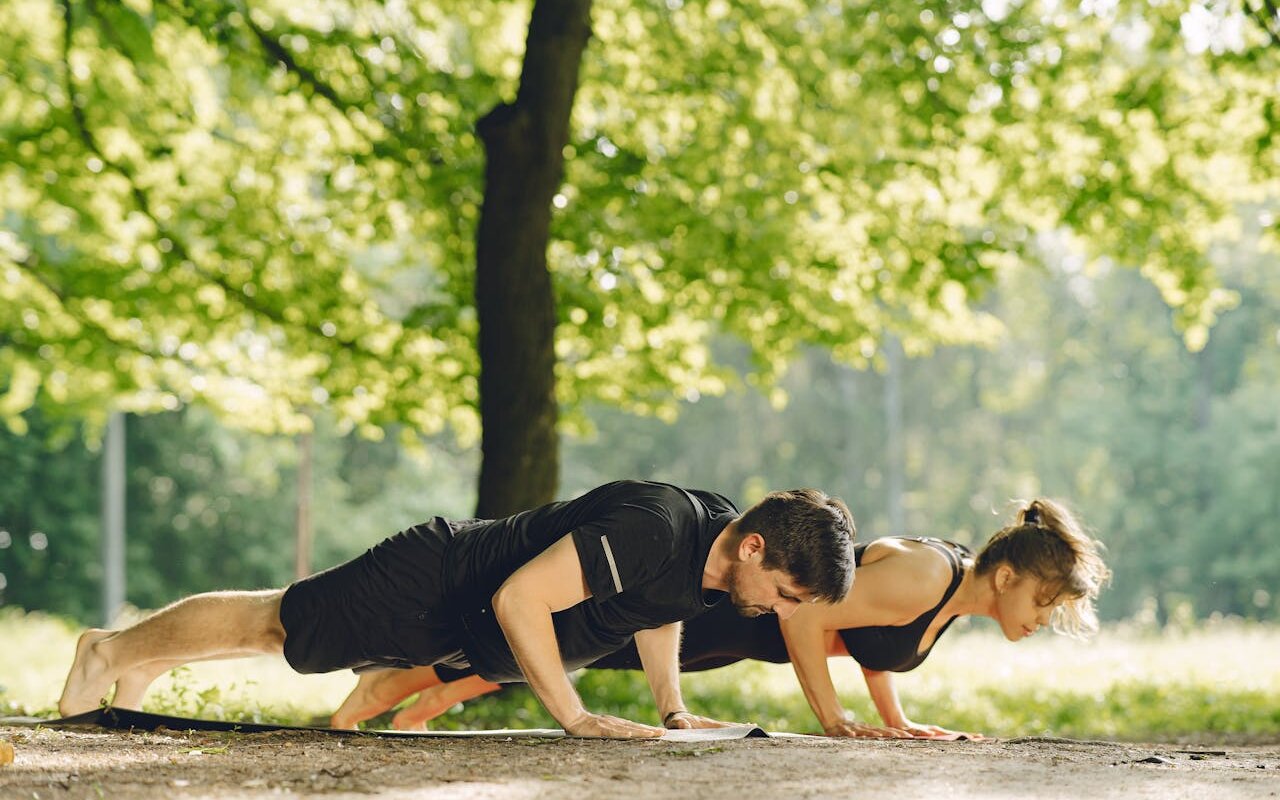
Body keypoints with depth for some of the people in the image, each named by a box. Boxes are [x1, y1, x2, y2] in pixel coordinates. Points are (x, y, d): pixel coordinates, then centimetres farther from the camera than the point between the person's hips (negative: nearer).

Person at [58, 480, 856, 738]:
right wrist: (575, 716, -35)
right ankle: (118, 648, 33)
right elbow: (519, 598, -38)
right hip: (432, 584, -8)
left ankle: (145, 662, 48)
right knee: (271, 624, 11)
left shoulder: (721, 540, -11)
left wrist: (673, 709, 5)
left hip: (464, 629, 8)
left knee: (292, 633, 27)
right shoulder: (648, 528, -38)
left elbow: (658, 605, 12)